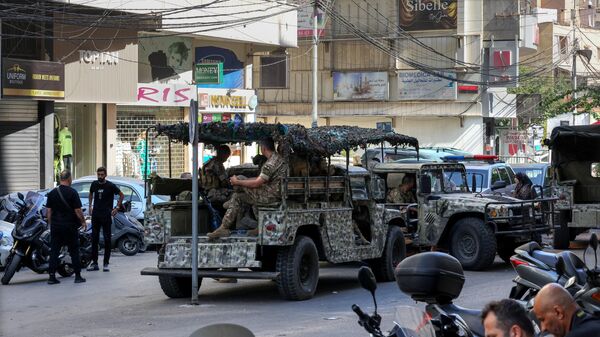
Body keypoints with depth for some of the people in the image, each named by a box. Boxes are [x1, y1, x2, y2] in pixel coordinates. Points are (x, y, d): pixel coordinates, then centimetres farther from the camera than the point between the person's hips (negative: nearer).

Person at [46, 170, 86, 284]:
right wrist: (83, 221, 4)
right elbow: (78, 211, -10)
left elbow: (48, 211, 6)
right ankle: (78, 276, 6)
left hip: (55, 226, 4)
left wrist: (50, 224, 15)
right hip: (70, 226, -4)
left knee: (54, 251, 6)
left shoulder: (52, 193, 4)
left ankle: (52, 276, 2)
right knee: (74, 251, 5)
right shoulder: (72, 192, -10)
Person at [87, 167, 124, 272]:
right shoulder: (94, 184, 6)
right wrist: (90, 206, 16)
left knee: (107, 239, -1)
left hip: (106, 215, -4)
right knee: (94, 239, 5)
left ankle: (106, 263, 3)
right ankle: (94, 263, 11)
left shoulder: (110, 186, -6)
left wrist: (117, 208, -2)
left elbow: (121, 195, 3)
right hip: (95, 215, 4)